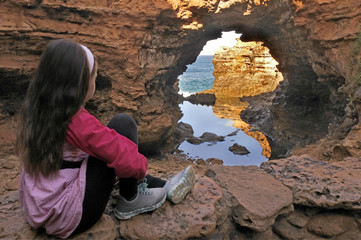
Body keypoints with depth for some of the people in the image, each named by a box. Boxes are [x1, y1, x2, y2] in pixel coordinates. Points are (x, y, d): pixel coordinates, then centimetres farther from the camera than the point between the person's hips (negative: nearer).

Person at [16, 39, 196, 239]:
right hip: (71, 218, -9)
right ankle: (129, 202, 4)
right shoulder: (77, 121, -25)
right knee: (123, 124, -14)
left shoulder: (34, 110, 0)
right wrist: (141, 166, -3)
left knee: (111, 140, 20)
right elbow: (127, 160, -24)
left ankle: (163, 187, 21)